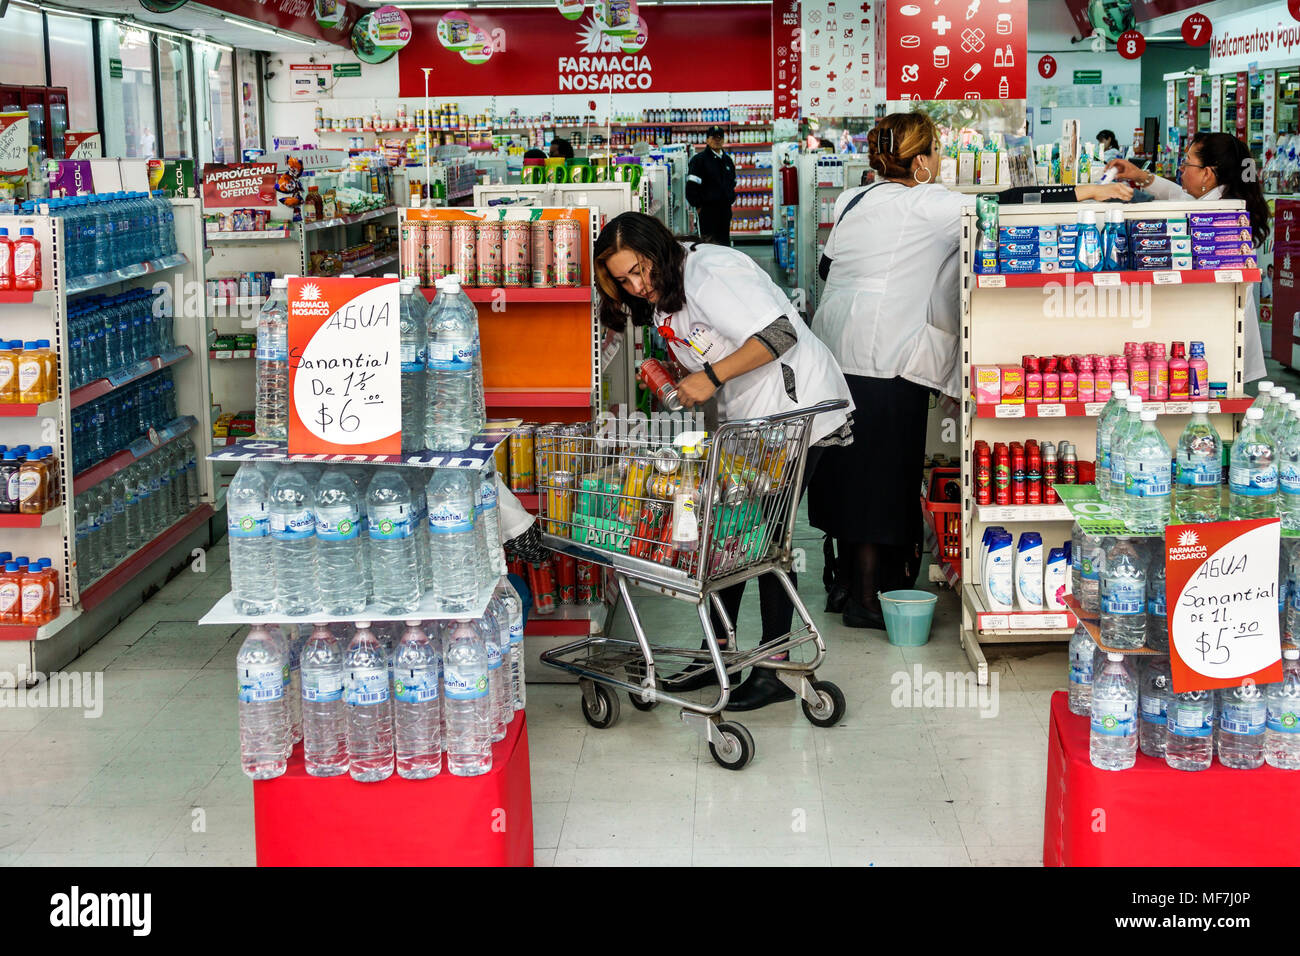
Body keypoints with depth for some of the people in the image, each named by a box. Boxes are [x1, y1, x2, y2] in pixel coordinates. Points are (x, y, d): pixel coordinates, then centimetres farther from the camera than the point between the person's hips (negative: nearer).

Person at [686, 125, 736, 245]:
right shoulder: (699, 159, -7)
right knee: (709, 242, -7)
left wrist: (731, 199, 15)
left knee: (725, 242, 9)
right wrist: (698, 205, -12)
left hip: (725, 209, 7)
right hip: (708, 209, -6)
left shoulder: (727, 160, 15)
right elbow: (692, 186, -11)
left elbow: (732, 183, 27)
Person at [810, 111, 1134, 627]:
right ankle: (866, 597, 5)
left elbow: (827, 265, 20)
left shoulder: (853, 201, 12)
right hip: (885, 358, -8)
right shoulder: (925, 205, -10)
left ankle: (846, 580, 25)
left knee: (849, 468, 16)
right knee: (881, 473, 0)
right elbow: (1001, 204, -17)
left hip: (836, 347, 8)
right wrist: (1085, 192, -15)